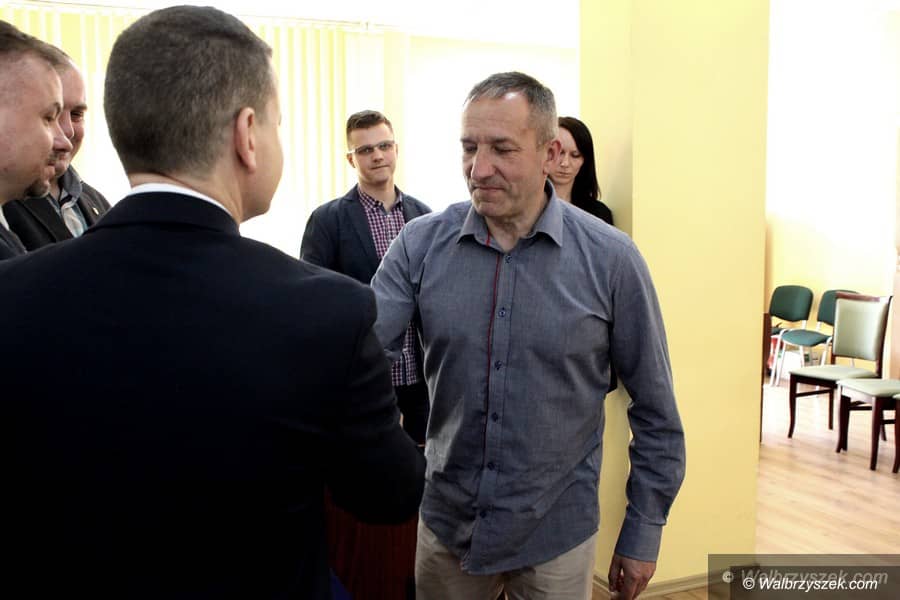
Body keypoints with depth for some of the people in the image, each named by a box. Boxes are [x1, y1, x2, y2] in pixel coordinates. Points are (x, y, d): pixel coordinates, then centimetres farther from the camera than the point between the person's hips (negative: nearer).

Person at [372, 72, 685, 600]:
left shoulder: (610, 259, -12)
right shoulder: (421, 245, -8)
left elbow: (655, 411, -5)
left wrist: (644, 532, -2)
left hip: (556, 534, -1)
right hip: (446, 522, 2)